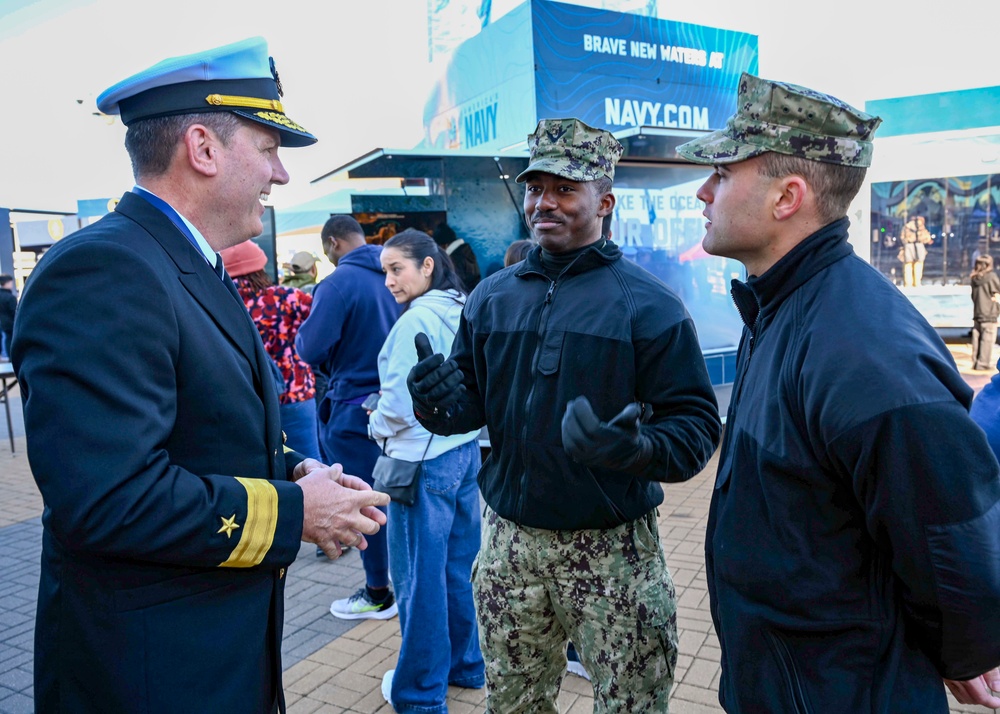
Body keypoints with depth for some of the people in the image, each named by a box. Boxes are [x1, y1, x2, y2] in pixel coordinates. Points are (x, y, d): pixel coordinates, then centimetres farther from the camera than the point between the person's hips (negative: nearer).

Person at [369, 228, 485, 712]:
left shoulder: (416, 319, -18)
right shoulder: (463, 312, 6)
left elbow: (398, 405, -18)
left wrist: (377, 428, 1)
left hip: (423, 460, -8)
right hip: (465, 452, 8)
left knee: (420, 577, 6)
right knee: (458, 568, 19)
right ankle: (465, 664, 34)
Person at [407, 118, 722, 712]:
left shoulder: (648, 303, -8)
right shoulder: (491, 298, 6)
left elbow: (697, 424, -12)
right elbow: (471, 401, 8)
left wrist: (640, 449, -31)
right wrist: (444, 402, -14)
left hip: (615, 549, -3)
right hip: (509, 541, 4)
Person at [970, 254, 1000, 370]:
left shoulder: (974, 278, 6)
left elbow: (974, 296, 8)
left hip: (977, 313, 6)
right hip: (989, 314, -6)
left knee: (977, 338, 10)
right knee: (988, 339, -1)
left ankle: (975, 361, 15)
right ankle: (983, 363, -1)